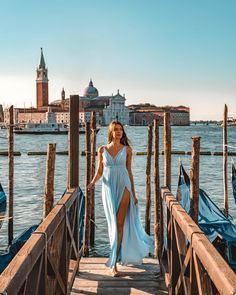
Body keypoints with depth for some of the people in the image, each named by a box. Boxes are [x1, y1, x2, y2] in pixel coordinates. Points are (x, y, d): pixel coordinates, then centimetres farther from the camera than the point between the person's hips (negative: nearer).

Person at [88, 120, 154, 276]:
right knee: (114, 225, 4)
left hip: (123, 187, -1)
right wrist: (93, 182, -11)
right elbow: (99, 171, 10)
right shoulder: (102, 150, 6)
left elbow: (129, 171, 7)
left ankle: (114, 263, 2)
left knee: (120, 224, -5)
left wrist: (133, 193, 6)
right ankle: (120, 254, 23)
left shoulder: (127, 149, 4)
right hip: (109, 189, 1)